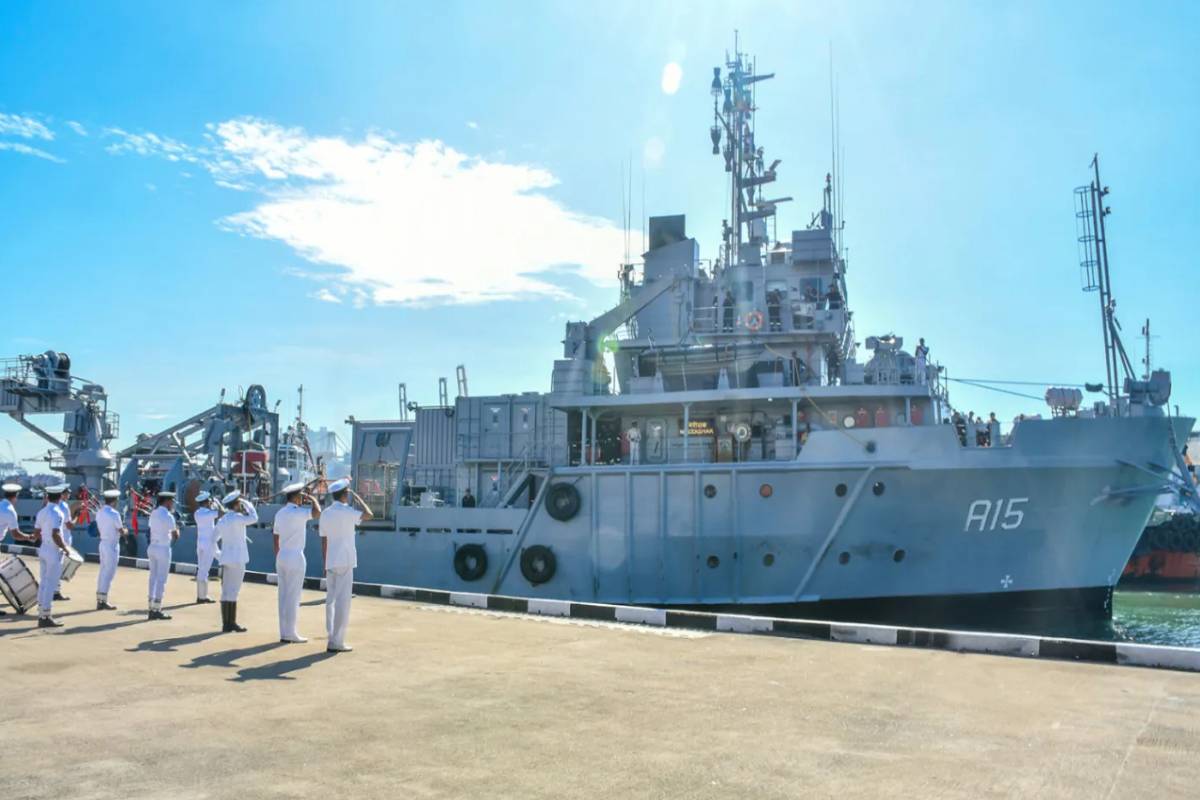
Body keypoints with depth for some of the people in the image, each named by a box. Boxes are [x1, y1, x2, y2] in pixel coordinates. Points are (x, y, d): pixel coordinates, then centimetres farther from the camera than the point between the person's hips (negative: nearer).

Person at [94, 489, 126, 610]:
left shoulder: (99, 512, 7)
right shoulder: (114, 514, -17)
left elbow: (100, 528, 14)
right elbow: (122, 532, -13)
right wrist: (125, 531, 9)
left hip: (103, 543, 8)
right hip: (112, 545, -8)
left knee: (103, 572, 14)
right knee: (109, 573, -2)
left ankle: (99, 600, 18)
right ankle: (103, 601, 0)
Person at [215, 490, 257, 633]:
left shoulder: (222, 520, 11)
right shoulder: (237, 518, -13)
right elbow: (254, 518, -4)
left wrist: (218, 555, 21)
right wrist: (247, 503, 3)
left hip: (226, 559, 8)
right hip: (237, 559, -8)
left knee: (226, 591, 8)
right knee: (232, 592, -4)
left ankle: (226, 624, 12)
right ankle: (231, 623, -1)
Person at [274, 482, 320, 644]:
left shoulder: (279, 513, 11)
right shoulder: (297, 513, -14)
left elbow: (276, 540, 14)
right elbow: (317, 512, -30)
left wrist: (277, 559, 20)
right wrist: (312, 498, -11)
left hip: (282, 557, 8)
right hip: (295, 557, -8)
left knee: (284, 596, 10)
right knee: (293, 597, -3)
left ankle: (284, 633, 13)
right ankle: (290, 634, 0)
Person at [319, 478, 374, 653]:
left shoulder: (325, 513, 8)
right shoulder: (347, 511, -13)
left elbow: (323, 542, 10)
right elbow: (369, 515, -10)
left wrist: (325, 564, 16)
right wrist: (357, 496, -2)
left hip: (331, 562, 7)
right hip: (345, 562, -7)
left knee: (331, 600, 12)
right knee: (342, 601, -4)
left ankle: (332, 638, 15)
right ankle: (336, 642, -5)